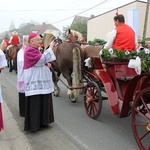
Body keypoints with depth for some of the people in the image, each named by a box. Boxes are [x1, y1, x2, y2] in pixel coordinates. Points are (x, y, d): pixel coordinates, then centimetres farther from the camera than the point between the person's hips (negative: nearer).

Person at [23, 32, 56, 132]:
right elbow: (42, 59, -24)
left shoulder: (35, 50, 17)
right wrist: (50, 48, -18)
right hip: (34, 82, -10)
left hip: (40, 81, 10)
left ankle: (41, 122, 25)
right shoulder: (29, 51, -14)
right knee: (35, 103, -4)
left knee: (42, 102, 14)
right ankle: (33, 125, 6)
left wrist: (46, 64, 6)